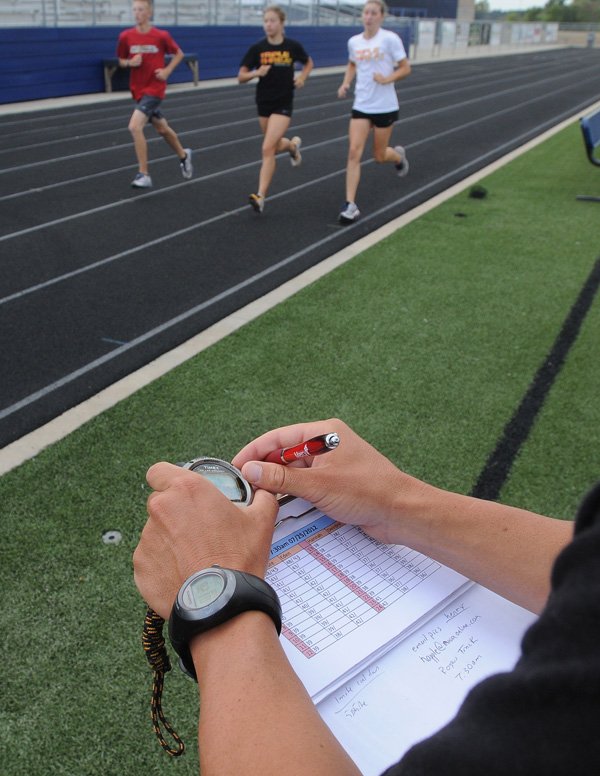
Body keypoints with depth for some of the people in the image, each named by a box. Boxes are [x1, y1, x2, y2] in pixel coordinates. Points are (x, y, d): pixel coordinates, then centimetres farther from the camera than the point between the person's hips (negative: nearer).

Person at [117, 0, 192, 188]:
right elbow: (121, 61, 11)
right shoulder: (126, 36, -1)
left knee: (135, 126, -21)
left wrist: (167, 70, -8)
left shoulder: (161, 35, -9)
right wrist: (130, 62, -11)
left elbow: (179, 54, 6)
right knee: (162, 129, 19)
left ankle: (143, 175, -14)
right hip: (138, 90, 5)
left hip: (154, 89, -5)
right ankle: (183, 155, 45)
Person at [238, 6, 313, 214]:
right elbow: (241, 77, -2)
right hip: (264, 103, 3)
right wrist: (257, 72, -21)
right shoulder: (257, 48, -4)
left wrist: (302, 78, -4)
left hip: (283, 103, -3)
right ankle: (293, 144, 54)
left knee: (267, 149, -16)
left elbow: (308, 63, 15)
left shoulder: (293, 46, -5)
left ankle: (260, 196, -14)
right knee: (275, 146, 17)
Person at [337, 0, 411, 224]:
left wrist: (387, 79, -23)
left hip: (385, 107, -3)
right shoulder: (354, 41, 3)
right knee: (354, 152, -12)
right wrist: (346, 83, 6)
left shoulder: (390, 38, -10)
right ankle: (350, 205, -11)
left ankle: (399, 155, 46)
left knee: (379, 156, 8)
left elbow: (405, 69, -6)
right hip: (361, 106, 3)